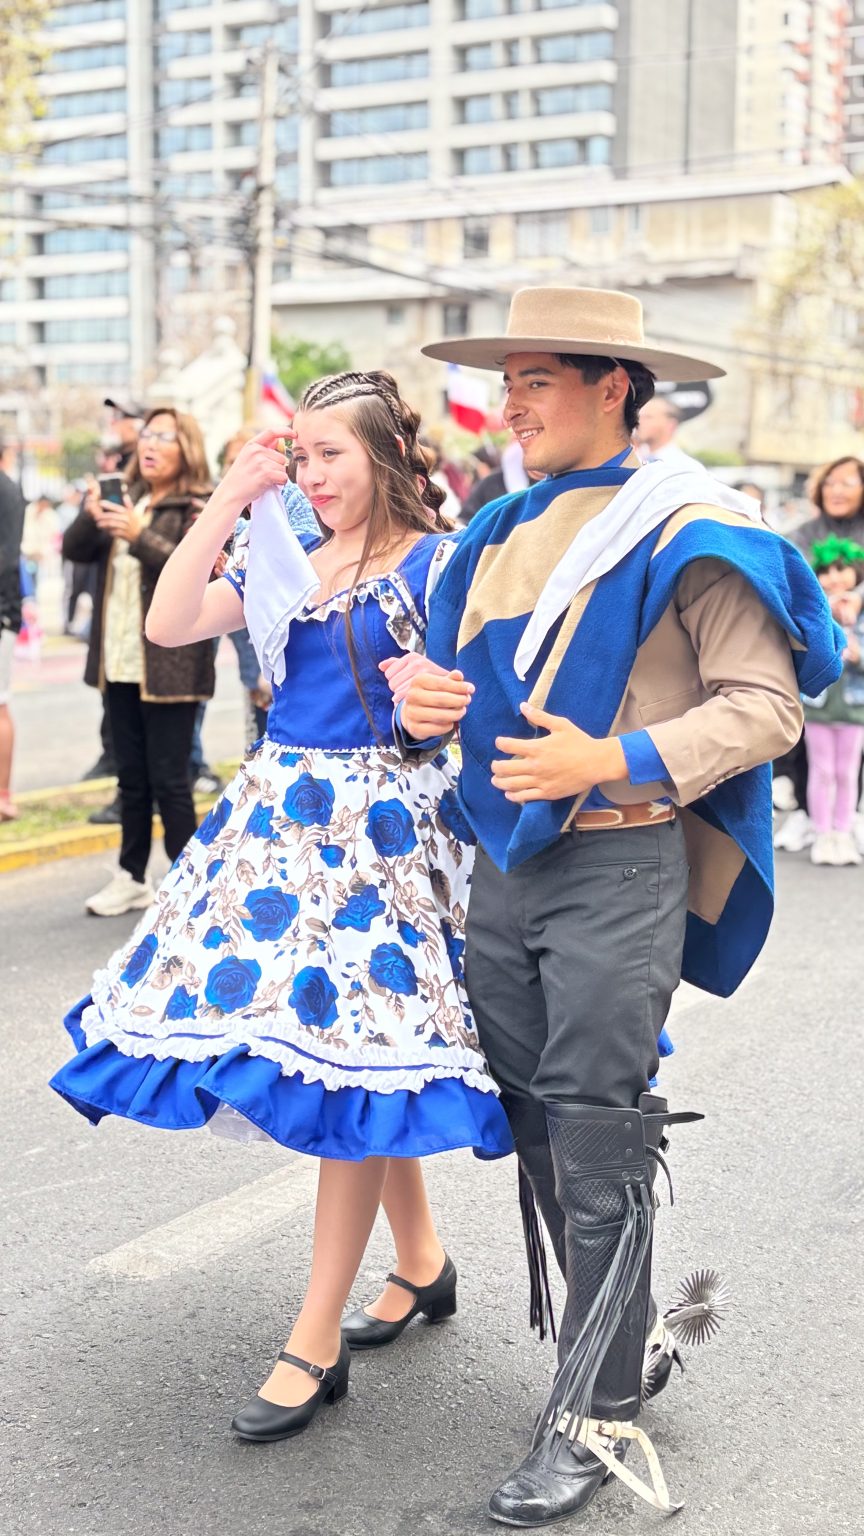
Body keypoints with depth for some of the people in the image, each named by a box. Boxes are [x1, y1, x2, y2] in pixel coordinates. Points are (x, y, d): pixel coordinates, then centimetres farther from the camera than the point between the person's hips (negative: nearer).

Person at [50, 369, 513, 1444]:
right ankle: (421, 1261, 33)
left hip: (380, 826, -6)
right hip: (278, 815, 6)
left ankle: (316, 1344, 4)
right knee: (352, 1067, 12)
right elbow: (168, 625, -1)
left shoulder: (435, 564, -5)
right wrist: (227, 502, -3)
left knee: (349, 1065, -5)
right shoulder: (282, 556, 11)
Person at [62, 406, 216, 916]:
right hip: (121, 663, 7)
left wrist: (140, 536, -30)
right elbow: (76, 549, 10)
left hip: (170, 666, -7)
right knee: (131, 775, 14)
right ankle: (133, 877, 23)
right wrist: (90, 516, -12)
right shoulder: (127, 501, 14)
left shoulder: (199, 509, -6)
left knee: (168, 780, -4)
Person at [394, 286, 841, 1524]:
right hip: (501, 865, 7)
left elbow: (765, 706, -11)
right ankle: (631, 1338, 34)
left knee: (596, 1143, -2)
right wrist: (424, 704, -1)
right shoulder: (500, 530, 14)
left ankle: (596, 1416, 12)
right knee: (535, 1127, 15)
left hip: (617, 872, -7)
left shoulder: (685, 528, -8)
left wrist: (612, 761, -22)